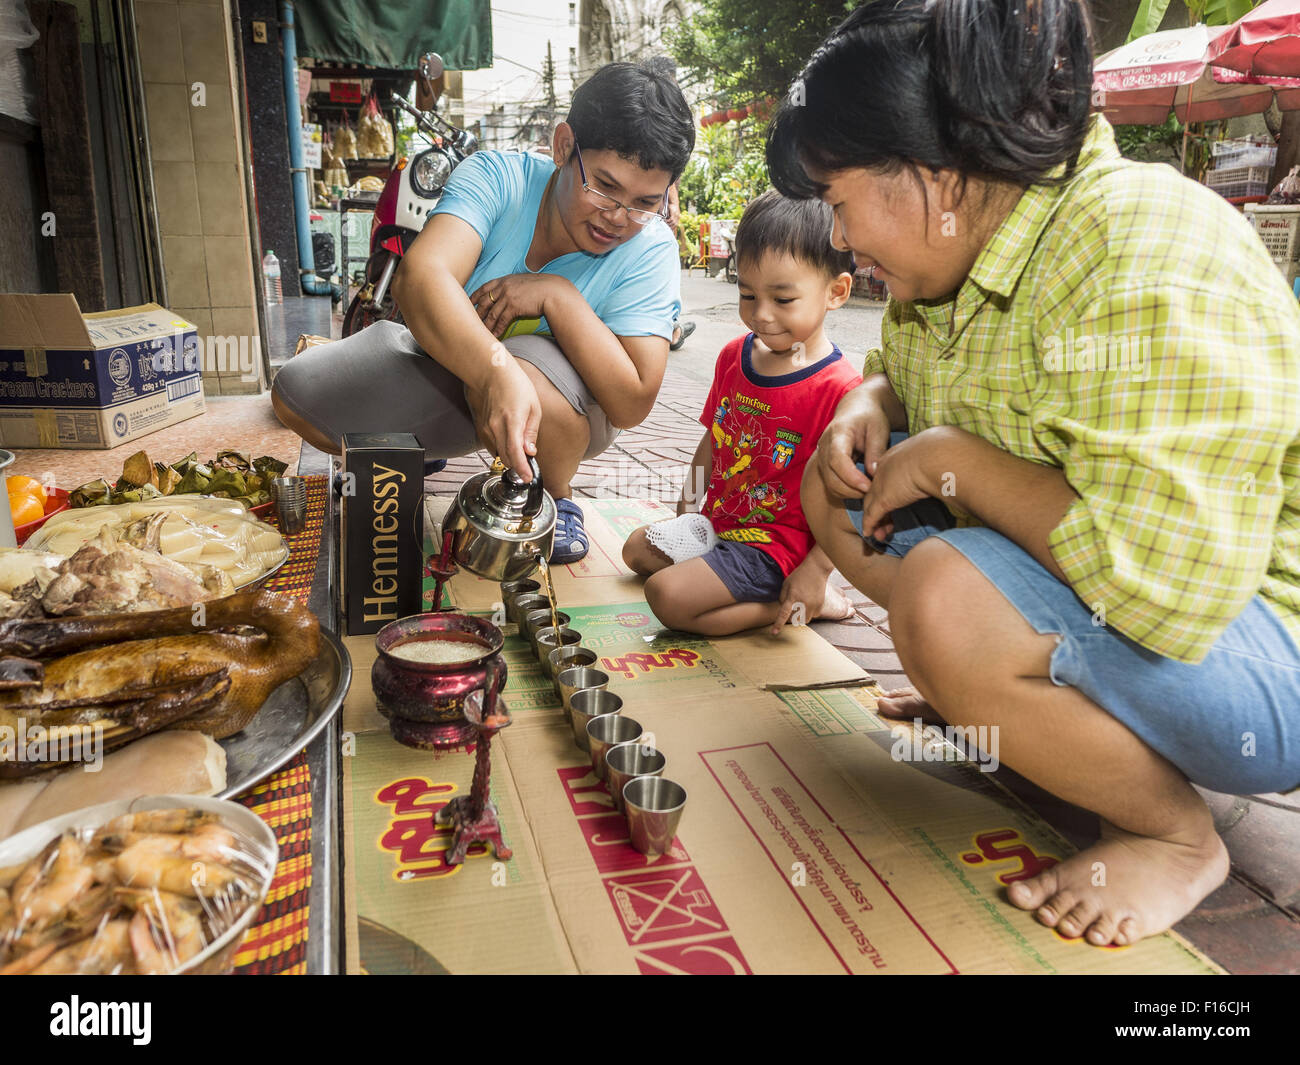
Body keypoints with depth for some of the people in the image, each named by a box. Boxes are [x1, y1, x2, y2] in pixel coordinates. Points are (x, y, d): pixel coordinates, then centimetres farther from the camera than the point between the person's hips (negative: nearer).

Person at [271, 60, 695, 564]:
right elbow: (419, 279, -39)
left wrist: (556, 294, -35)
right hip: (455, 358, 3)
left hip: (571, 402, -2)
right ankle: (418, 450, 24)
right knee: (295, 394, -6)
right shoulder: (496, 177, -22)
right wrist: (495, 371, -57)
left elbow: (632, 403, -30)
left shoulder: (649, 249, -24)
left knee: (528, 375, -39)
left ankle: (557, 498, -6)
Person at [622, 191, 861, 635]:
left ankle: (803, 604, -8)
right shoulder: (734, 356, 1)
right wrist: (683, 516, 19)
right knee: (637, 549, 24)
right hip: (715, 523, 9)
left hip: (775, 545, -9)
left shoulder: (841, 390, -23)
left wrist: (815, 571, -25)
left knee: (667, 595, -24)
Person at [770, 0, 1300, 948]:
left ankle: (1179, 835, -7)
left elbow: (1170, 591, -35)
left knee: (942, 599, -35)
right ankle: (1007, 706, 8)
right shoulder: (962, 241, 0)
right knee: (837, 483, 3)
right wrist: (871, 401, -4)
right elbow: (903, 368, 20)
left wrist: (954, 462, -25)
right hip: (1048, 574, 9)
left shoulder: (1148, 270, -28)